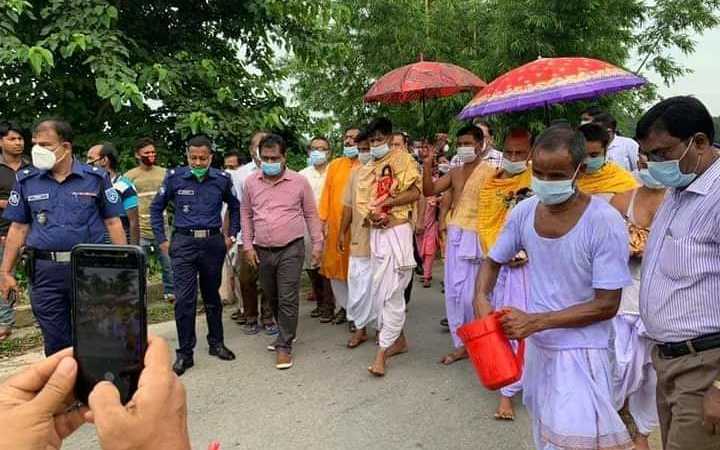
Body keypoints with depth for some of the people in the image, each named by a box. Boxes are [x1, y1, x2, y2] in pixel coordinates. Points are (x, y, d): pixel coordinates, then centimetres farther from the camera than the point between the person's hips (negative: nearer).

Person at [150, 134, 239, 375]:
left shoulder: (222, 179, 1)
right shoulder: (174, 177, -2)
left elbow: (235, 206, 17)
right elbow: (156, 208, 8)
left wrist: (231, 235, 11)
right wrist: (162, 240, 5)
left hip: (213, 243, 2)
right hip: (184, 243, -1)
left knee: (212, 295, 14)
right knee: (184, 298, -5)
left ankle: (216, 343, 29)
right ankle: (185, 353, 5)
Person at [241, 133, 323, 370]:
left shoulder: (299, 181, -4)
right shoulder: (251, 182, 3)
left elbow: (311, 214, 3)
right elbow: (246, 214, 11)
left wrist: (317, 245, 0)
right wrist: (248, 245, 5)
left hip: (291, 249, -3)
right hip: (262, 251, 4)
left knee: (288, 300, -4)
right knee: (272, 298, 16)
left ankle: (284, 346, 7)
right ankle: (286, 333, 36)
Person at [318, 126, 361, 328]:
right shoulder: (334, 165, 11)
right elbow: (327, 193, 9)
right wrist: (323, 219, 3)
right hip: (335, 225, 5)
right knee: (335, 266, 11)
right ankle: (344, 306, 27)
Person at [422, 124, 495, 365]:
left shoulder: (489, 172, -7)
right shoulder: (455, 172, 13)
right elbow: (429, 191, 8)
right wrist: (427, 164, -3)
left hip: (475, 237, -6)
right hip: (454, 235, 7)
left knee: (471, 294, -5)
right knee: (453, 292, 7)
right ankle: (461, 343, 18)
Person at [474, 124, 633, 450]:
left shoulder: (605, 222, -21)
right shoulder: (524, 212, -6)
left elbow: (607, 305, -18)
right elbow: (493, 262, 10)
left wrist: (536, 321, -23)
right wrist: (482, 298, -11)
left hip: (579, 352, -5)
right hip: (535, 346, 6)